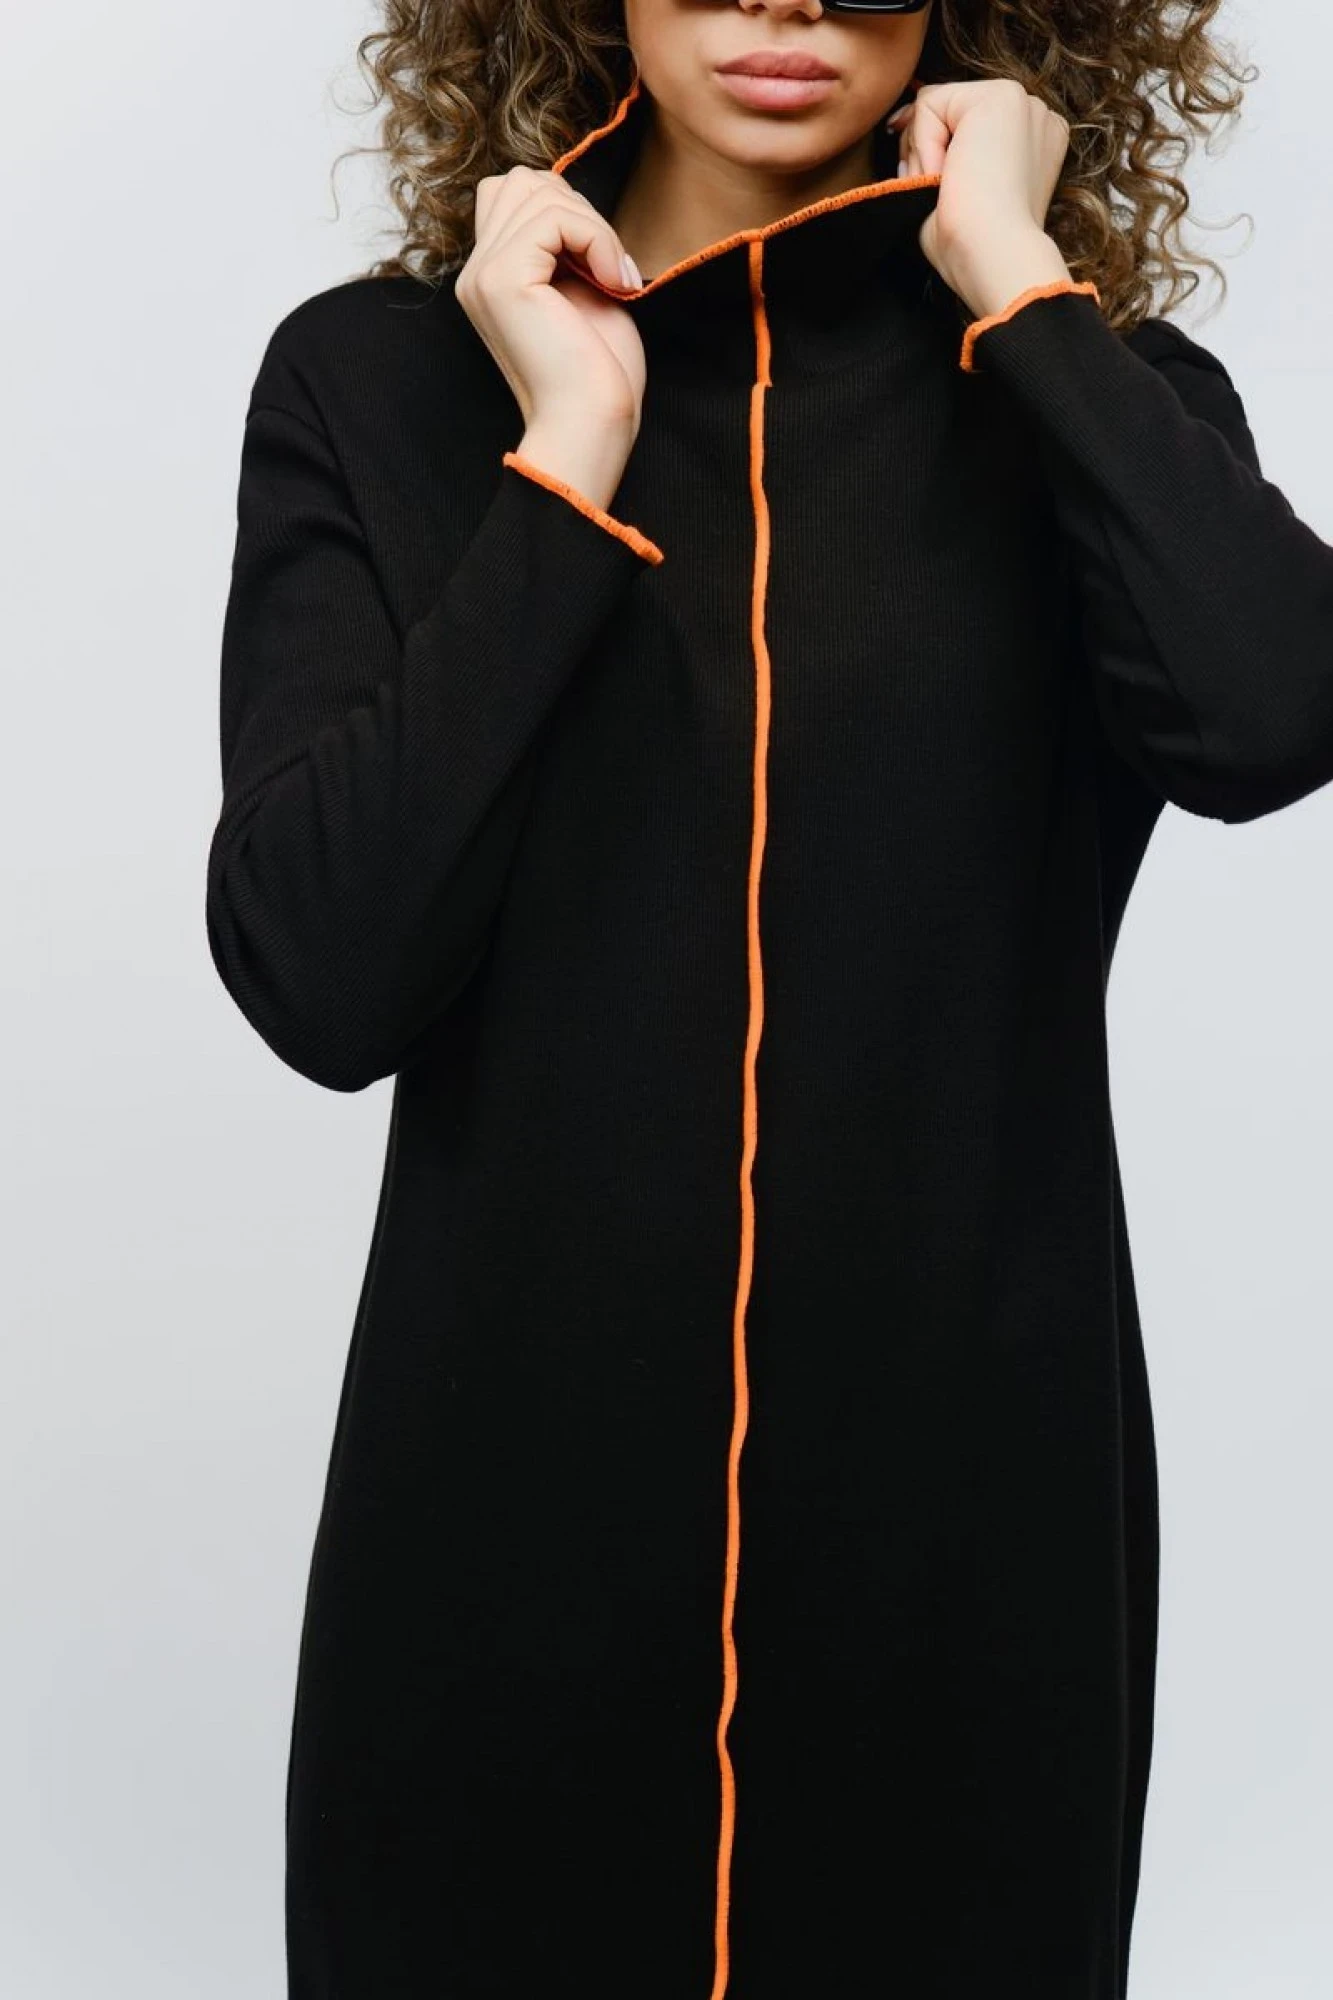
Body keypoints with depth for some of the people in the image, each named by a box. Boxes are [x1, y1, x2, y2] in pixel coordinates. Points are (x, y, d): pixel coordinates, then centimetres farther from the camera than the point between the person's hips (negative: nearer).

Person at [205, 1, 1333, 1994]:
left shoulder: (1086, 395, 1)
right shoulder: (381, 378, -1)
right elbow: (320, 977, -13)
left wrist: (1015, 280, -12)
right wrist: (568, 467, -13)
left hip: (968, 1498, 1)